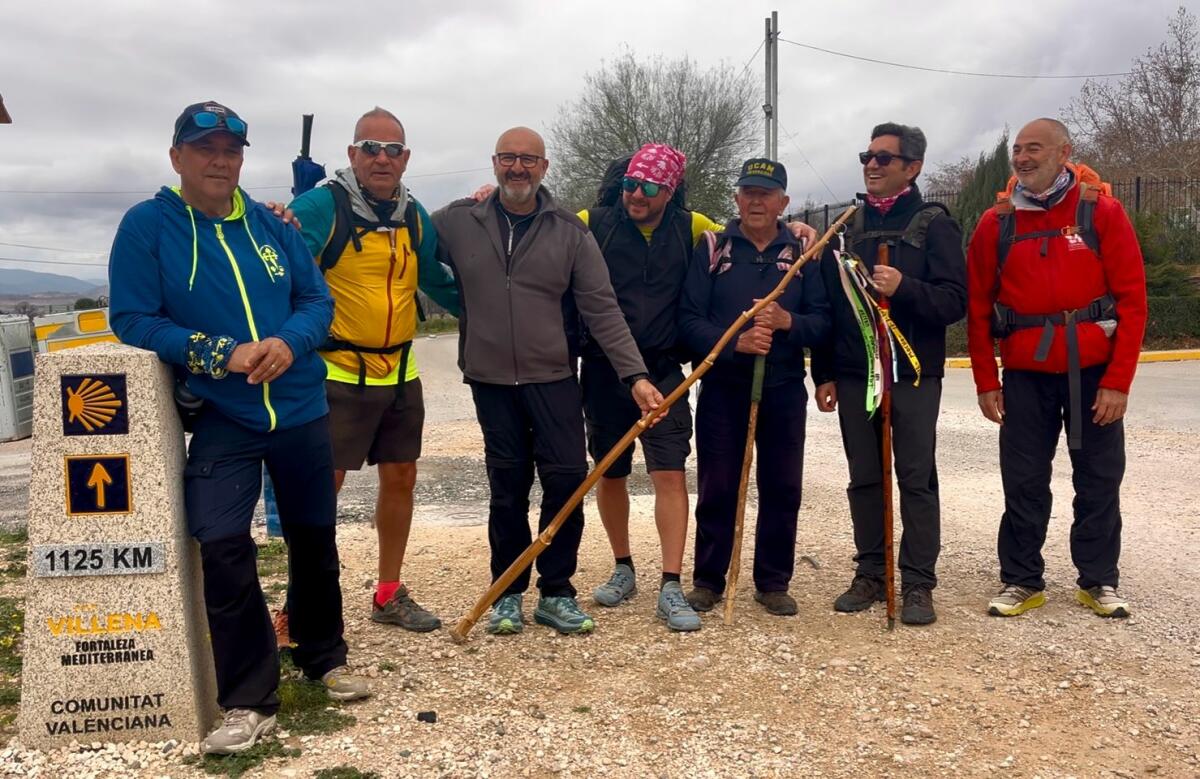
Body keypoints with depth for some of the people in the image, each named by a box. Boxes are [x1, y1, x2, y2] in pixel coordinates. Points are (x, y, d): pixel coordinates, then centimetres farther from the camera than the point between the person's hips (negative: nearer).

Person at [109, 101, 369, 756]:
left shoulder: (271, 225, 4)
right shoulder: (145, 227, -5)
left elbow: (317, 299, 5)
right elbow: (133, 321, -9)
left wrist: (290, 341, -17)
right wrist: (221, 354, -20)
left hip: (302, 411, 3)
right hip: (221, 421, -3)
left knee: (314, 538, 14)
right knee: (223, 547, -13)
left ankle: (324, 656, 36)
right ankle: (247, 698, 3)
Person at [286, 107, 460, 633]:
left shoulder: (415, 216, 9)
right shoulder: (323, 205, -10)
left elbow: (438, 283, 19)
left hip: (400, 372, 7)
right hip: (339, 372, -6)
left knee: (400, 478, 12)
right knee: (324, 484, -4)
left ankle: (390, 595, 27)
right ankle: (304, 602, 11)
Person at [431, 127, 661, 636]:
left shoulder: (569, 232, 0)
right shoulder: (457, 222, 0)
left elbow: (602, 310, -3)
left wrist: (635, 374, -11)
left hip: (554, 378, 0)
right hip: (490, 380, 0)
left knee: (567, 480, -3)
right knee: (507, 489, 6)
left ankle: (555, 593, 15)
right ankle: (507, 593, 23)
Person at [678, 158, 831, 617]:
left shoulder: (802, 253, 7)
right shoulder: (712, 250, 2)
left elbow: (823, 322, 2)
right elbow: (689, 320, -6)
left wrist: (787, 321, -18)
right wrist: (736, 343, -20)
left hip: (784, 391, 2)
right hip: (722, 389, -1)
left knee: (782, 489, 7)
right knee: (716, 489, 5)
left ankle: (773, 583, 21)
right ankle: (708, 580, 19)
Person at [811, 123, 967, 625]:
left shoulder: (934, 225, 0)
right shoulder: (848, 227, 12)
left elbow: (955, 301, -9)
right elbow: (828, 303, 12)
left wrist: (904, 288, -27)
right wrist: (824, 374, 8)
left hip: (914, 375, -4)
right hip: (854, 375, 4)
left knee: (917, 479, 1)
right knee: (864, 479, 9)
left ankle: (918, 584, 9)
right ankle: (870, 574, 20)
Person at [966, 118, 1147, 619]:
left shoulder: (1102, 211, -3)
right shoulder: (997, 223, 2)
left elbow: (1132, 299, -6)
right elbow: (978, 307, 3)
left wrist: (1119, 381, -11)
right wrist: (986, 381, -1)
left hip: (1093, 371, -1)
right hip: (1025, 375, 1)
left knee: (1099, 479, 8)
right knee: (1023, 481, 6)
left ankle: (1099, 581, 23)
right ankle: (1021, 581, 19)